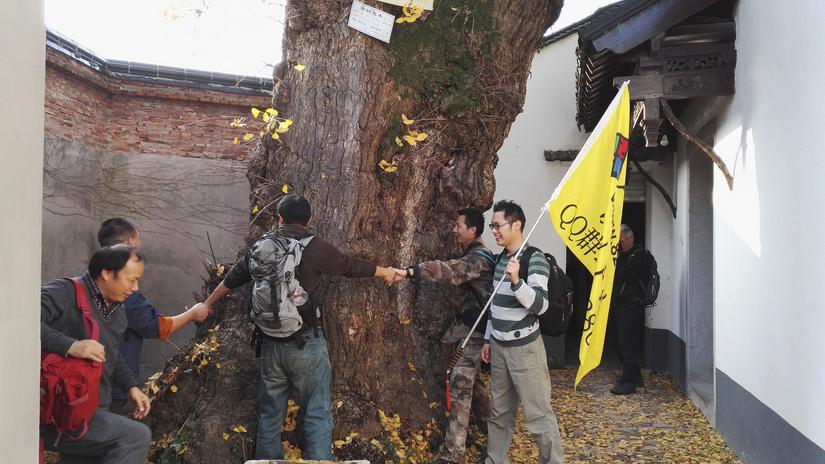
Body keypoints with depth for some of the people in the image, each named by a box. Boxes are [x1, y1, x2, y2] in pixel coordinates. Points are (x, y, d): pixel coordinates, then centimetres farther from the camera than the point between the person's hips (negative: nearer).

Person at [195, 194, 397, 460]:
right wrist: (384, 272, 23)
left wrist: (208, 303, 36)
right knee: (316, 414, 2)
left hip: (270, 343, 5)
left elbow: (232, 278, 19)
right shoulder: (315, 248, -8)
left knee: (270, 414, 15)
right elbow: (351, 266, 5)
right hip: (306, 343, -4)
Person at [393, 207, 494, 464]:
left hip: (474, 329, -10)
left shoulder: (479, 258, -19)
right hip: (467, 324, 10)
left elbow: (449, 270, -35)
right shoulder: (474, 254, 16)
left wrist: (409, 272, -46)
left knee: (460, 385, -12)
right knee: (469, 377, 21)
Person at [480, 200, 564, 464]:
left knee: (537, 413, -1)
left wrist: (516, 281, -35)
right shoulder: (501, 258, 11)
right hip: (499, 346, 7)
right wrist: (488, 339, 18)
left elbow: (540, 305, -22)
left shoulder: (534, 259, -13)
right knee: (499, 411, 15)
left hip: (524, 348, -7)